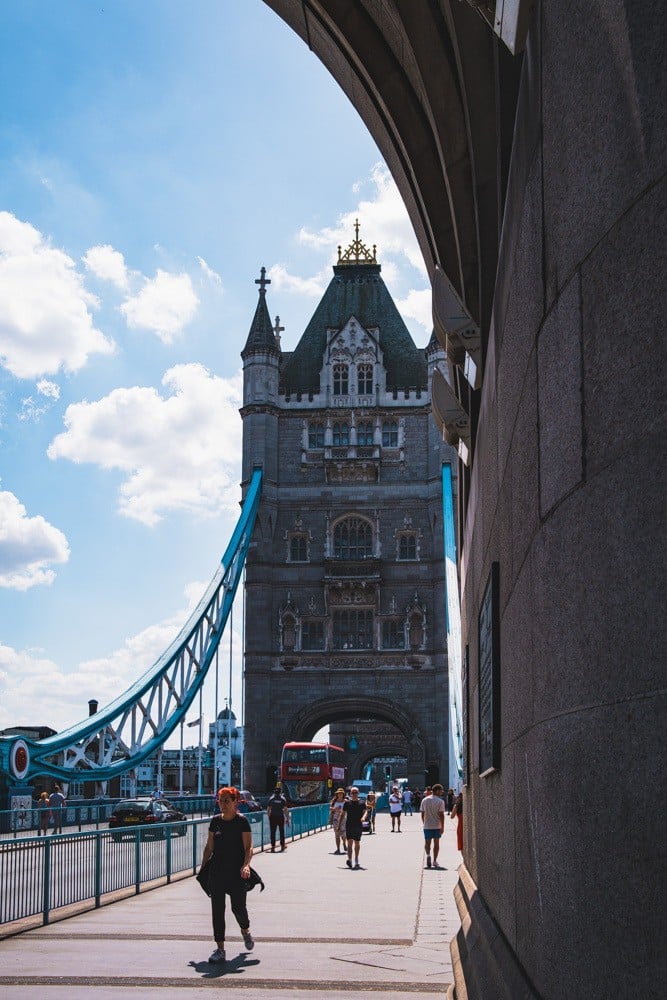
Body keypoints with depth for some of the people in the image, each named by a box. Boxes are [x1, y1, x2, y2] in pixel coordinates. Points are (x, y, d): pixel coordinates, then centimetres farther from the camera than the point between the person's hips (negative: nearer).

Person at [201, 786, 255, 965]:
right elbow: (209, 847, 14)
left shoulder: (242, 821, -6)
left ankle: (245, 931, 33)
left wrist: (246, 865, -25)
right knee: (217, 909, 0)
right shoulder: (215, 821, 7)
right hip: (217, 871, 4)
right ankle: (220, 949, 7)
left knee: (238, 907, 0)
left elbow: (248, 847, -10)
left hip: (236, 872, -4)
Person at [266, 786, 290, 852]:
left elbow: (268, 809, 3)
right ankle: (282, 846, 23)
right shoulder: (283, 799, -2)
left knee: (272, 832, 3)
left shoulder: (271, 799, 2)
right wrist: (287, 818, 1)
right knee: (282, 832, 15)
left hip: (272, 817, 0)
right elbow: (285, 809, -4)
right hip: (281, 817, 0)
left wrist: (269, 817, 15)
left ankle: (273, 847, -2)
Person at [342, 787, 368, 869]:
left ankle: (356, 860, 20)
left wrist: (364, 817, -28)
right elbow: (343, 814, 11)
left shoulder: (361, 803, 5)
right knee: (350, 842, -11)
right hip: (349, 825, 0)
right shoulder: (347, 803, 7)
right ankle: (349, 859, -18)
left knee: (357, 843, 7)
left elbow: (365, 811, -6)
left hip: (358, 825, 0)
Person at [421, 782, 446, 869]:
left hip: (427, 826, 2)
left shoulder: (424, 800, 4)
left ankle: (428, 854, -15)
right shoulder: (440, 801, -10)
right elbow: (441, 815, -12)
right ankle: (435, 861, 11)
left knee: (427, 842, 12)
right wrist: (442, 826, -6)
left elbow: (422, 814, 8)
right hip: (437, 826, -2)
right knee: (436, 843, 9)